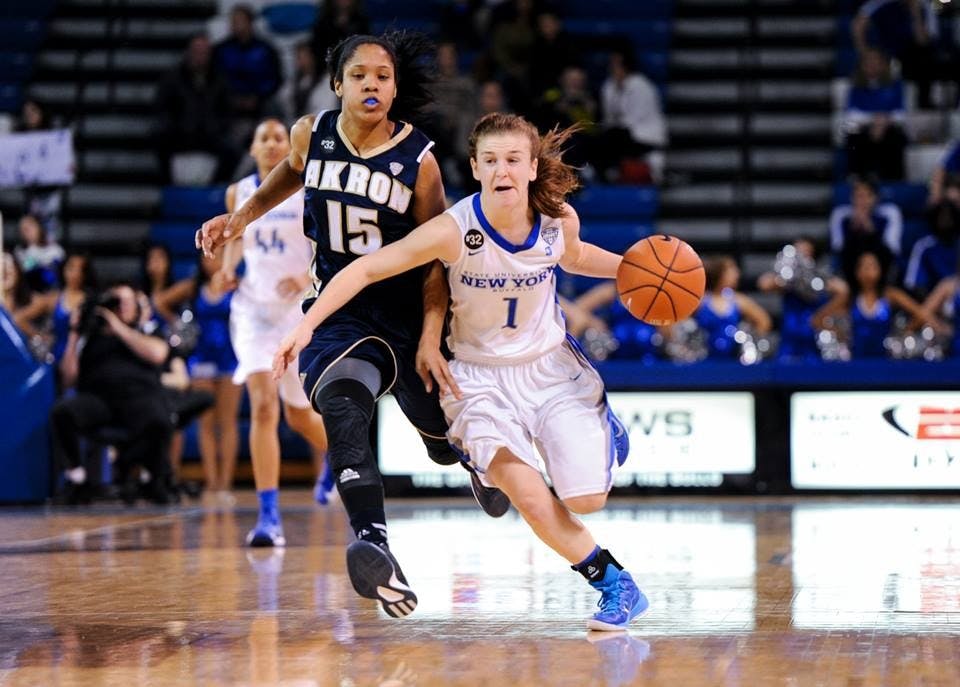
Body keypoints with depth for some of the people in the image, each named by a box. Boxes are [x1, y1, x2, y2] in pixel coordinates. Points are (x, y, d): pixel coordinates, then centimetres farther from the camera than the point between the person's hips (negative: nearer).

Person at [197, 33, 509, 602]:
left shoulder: (418, 160, -14)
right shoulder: (312, 134, -6)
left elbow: (437, 257, -9)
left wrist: (430, 339, -17)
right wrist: (242, 217, 13)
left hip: (409, 316, 0)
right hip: (340, 313, 0)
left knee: (444, 438, 18)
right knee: (342, 408, -32)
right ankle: (374, 541, -46)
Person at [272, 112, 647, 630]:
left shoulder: (559, 219, -12)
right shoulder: (455, 231, -24)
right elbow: (366, 268, -22)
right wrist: (306, 325, -30)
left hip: (551, 366, 3)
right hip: (481, 377, -3)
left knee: (586, 500, -7)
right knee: (530, 499, -19)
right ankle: (615, 583, 4)